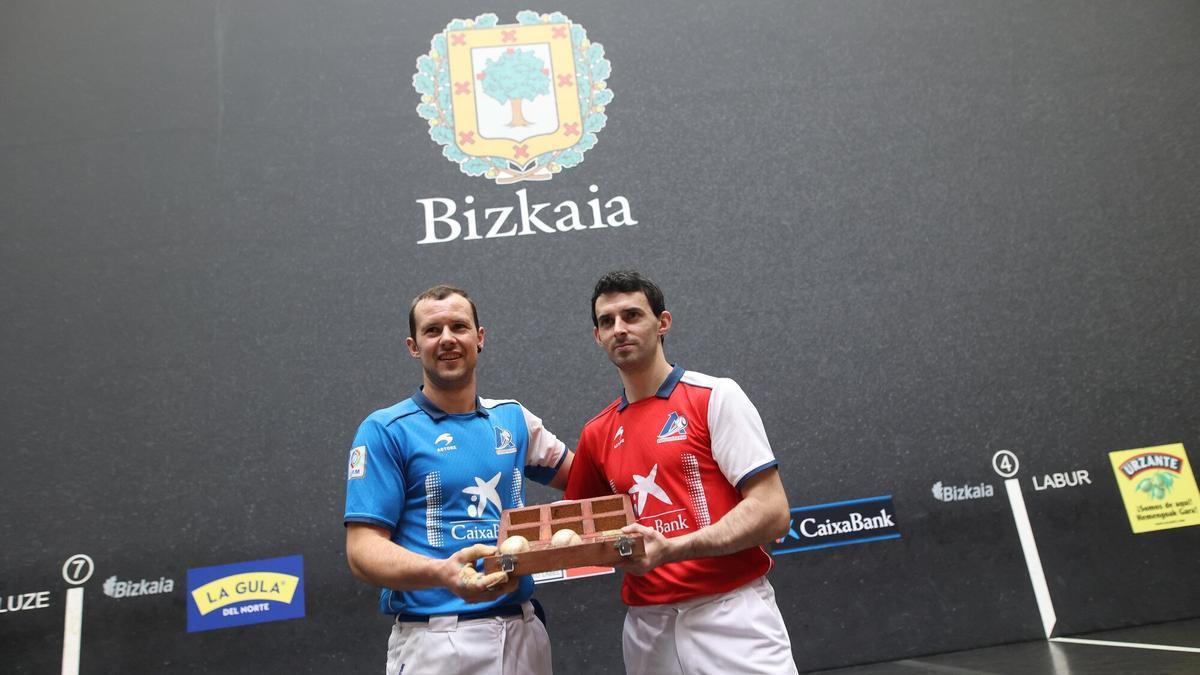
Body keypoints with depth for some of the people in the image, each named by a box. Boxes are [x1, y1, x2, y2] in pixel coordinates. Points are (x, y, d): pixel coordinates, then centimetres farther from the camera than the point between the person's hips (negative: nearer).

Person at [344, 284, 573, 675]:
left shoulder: (512, 419, 8)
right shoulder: (385, 430, -6)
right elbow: (362, 549, -11)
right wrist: (442, 573, -29)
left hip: (524, 632, 5)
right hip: (435, 639, -4)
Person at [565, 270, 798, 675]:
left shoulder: (715, 397, -6)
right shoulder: (596, 434, 8)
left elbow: (772, 512, -11)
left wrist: (673, 549, -21)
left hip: (729, 615, -4)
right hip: (645, 624, 4)